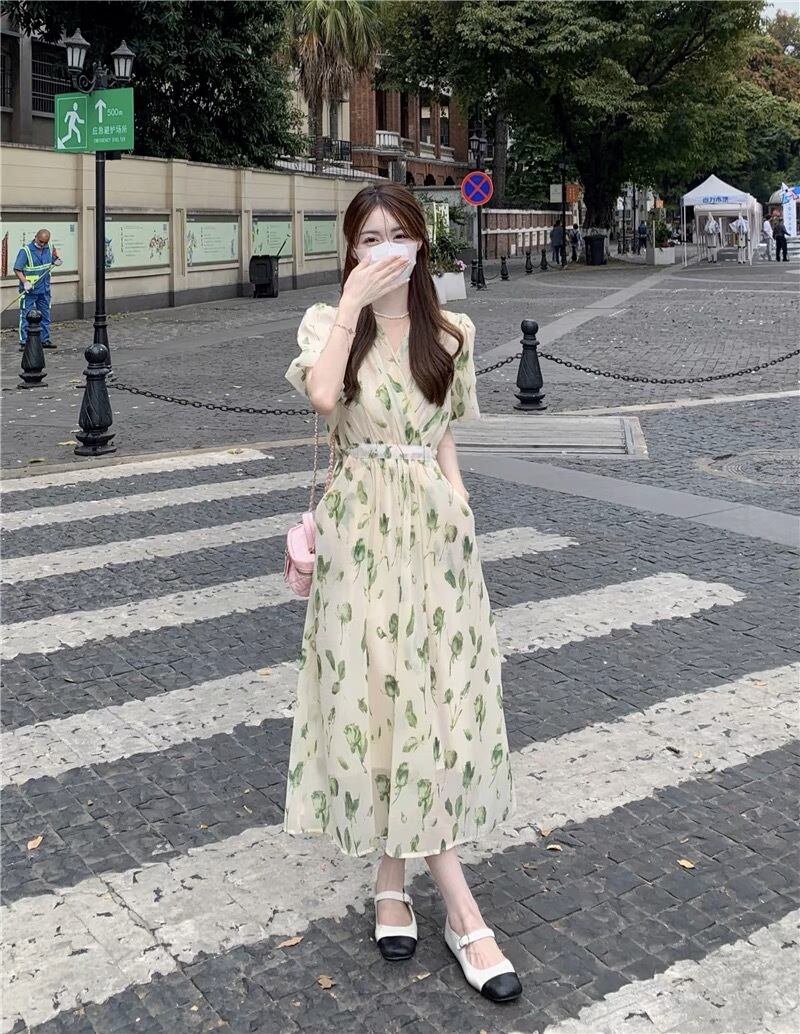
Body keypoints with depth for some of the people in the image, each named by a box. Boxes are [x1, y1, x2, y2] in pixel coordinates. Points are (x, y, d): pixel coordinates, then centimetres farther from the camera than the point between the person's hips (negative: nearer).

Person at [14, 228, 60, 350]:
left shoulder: (49, 249, 5)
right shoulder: (25, 250, -12)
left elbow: (57, 262, 20)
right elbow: (17, 269, -12)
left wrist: (56, 257, -3)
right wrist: (25, 282, -24)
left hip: (44, 290, 6)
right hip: (29, 290, -6)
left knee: (45, 316, 13)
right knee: (26, 316, -4)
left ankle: (45, 340, 24)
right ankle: (24, 342, -2)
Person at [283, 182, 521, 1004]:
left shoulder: (451, 333, 7)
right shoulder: (327, 322, 1)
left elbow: (443, 439, 13)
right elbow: (322, 396, -22)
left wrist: (459, 506, 0)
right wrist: (352, 304, -18)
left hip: (432, 526, 2)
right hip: (361, 528, -2)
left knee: (427, 698, 1)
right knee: (379, 697, -2)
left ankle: (395, 876, 19)